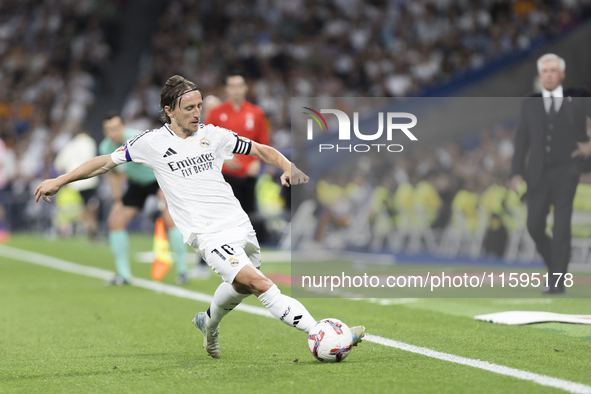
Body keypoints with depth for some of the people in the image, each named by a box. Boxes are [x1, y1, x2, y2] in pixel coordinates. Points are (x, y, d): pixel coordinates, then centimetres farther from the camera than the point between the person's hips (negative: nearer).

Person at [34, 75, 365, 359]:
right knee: (259, 283, -23)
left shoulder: (213, 135, 9)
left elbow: (261, 150, 16)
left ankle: (209, 323, 52)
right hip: (207, 233, -6)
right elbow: (107, 162, 12)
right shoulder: (152, 142, 2)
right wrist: (60, 181, 12)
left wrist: (288, 167, -4)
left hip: (241, 226, 6)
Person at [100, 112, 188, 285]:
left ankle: (182, 270, -10)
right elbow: (113, 174, 6)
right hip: (137, 184, 6)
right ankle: (123, 273, 5)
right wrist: (118, 200, 2)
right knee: (116, 221, -6)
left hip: (159, 178, -5)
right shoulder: (106, 148, -13)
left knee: (170, 219, -23)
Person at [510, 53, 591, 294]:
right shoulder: (530, 104, 8)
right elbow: (522, 140, 6)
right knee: (534, 227, 0)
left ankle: (557, 281, -6)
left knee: (561, 228, -9)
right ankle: (555, 265, 25)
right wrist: (516, 172, -2)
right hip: (538, 174, 2)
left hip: (566, 173, -2)